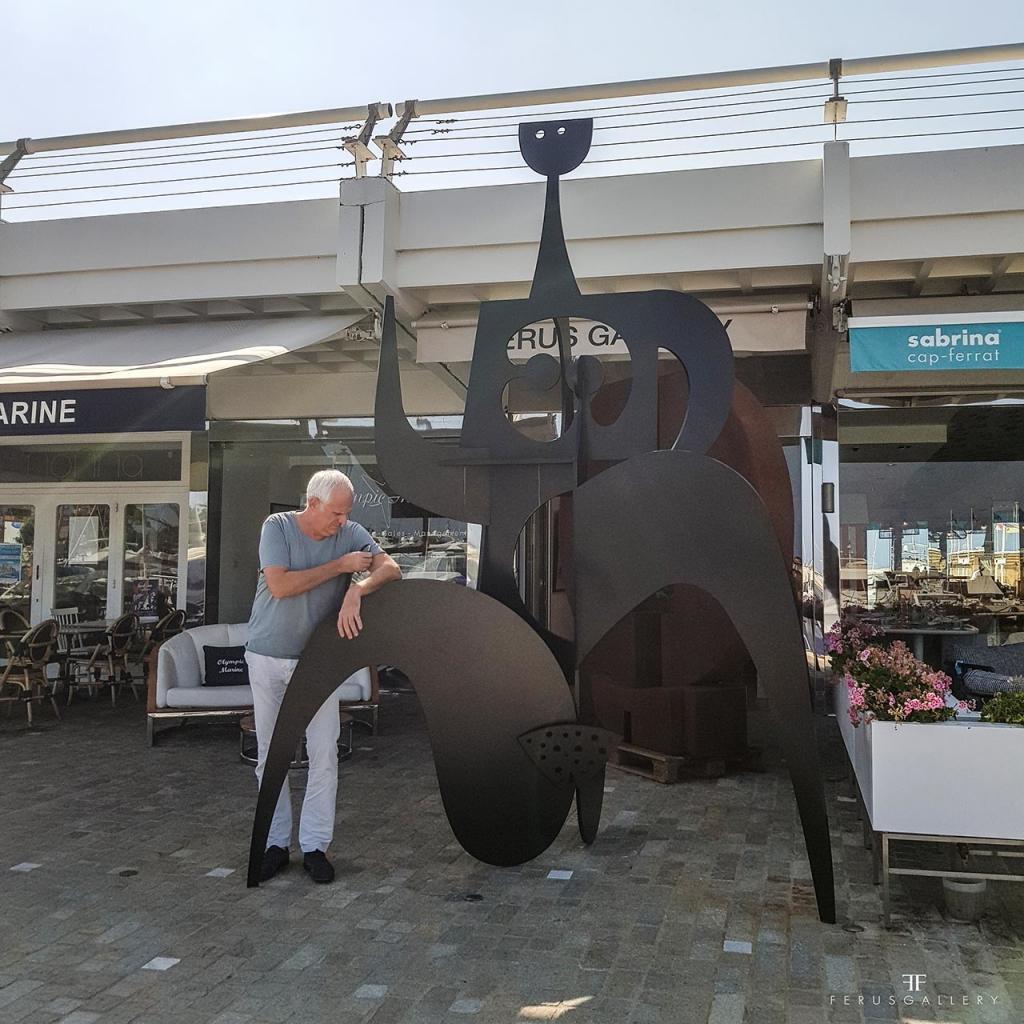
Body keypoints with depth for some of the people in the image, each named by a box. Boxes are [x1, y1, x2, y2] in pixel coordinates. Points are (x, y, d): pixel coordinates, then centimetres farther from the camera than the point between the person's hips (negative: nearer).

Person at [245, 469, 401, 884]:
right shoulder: (277, 527, -10)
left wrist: (356, 590, -33)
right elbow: (280, 585, -20)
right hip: (267, 657, -1)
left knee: (324, 754, -2)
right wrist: (340, 565, -19)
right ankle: (276, 842, 19)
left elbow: (391, 568, -14)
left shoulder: (351, 534, -5)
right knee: (270, 755, 7)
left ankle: (314, 845, 10)